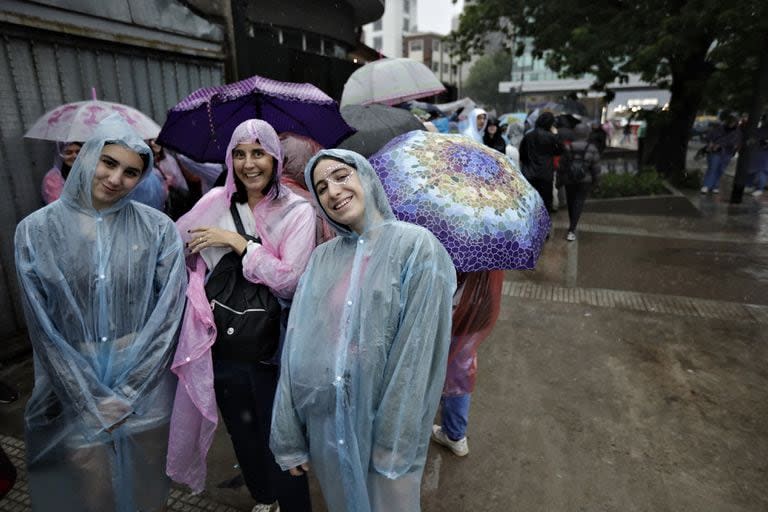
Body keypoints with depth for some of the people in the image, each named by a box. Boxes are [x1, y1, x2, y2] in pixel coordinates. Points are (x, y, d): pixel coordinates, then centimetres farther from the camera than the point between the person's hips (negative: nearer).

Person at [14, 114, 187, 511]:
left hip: (145, 386, 0)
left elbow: (169, 312, -7)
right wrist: (91, 402, -6)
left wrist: (127, 393, -8)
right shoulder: (36, 231, -4)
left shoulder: (159, 229, -5)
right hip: (75, 388, 0)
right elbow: (42, 327, -4)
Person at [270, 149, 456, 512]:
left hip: (384, 419, -4)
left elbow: (416, 354, -15)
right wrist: (289, 436, -1)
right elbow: (297, 346, 0)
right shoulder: (321, 258, 3)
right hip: (325, 420, 4)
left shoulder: (416, 246, -11)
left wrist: (394, 443, -15)